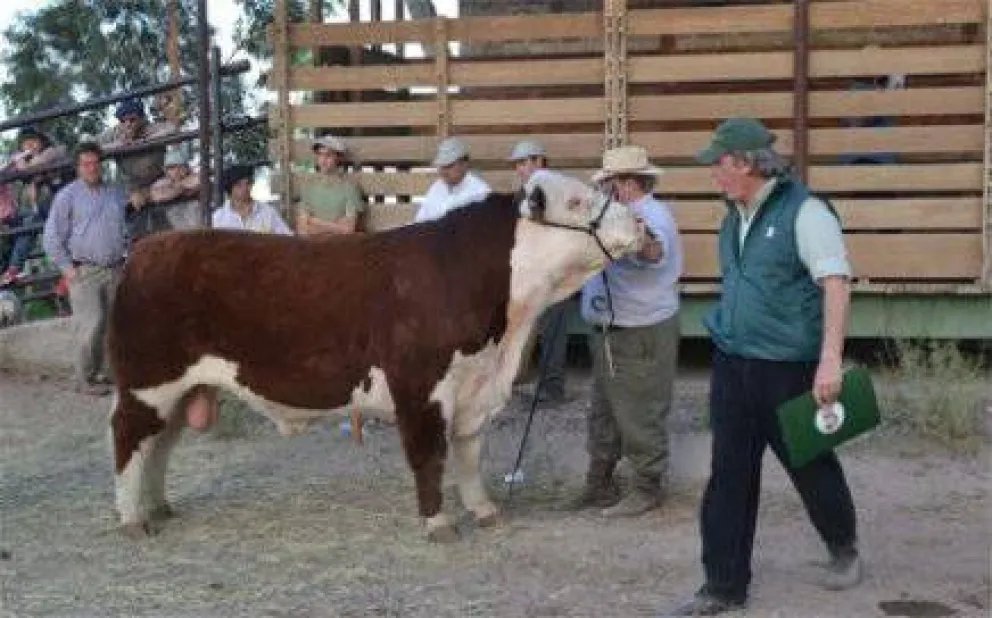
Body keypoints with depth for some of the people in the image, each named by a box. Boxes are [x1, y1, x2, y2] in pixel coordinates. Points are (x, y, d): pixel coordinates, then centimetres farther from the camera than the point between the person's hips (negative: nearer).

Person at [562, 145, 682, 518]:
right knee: (603, 414, 17)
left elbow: (654, 252, -42)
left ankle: (648, 490, 14)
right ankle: (599, 485, 28)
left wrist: (644, 241, -63)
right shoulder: (623, 216, 12)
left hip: (642, 335, -10)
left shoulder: (652, 216, -18)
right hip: (611, 332, 10)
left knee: (640, 417, 0)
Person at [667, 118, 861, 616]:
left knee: (810, 465, 12)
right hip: (732, 367, 6)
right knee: (729, 478, 6)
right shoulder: (735, 216, 10)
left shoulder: (803, 211, -13)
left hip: (788, 368, -6)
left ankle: (843, 548, 38)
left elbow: (836, 284, -19)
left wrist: (830, 359, -26)